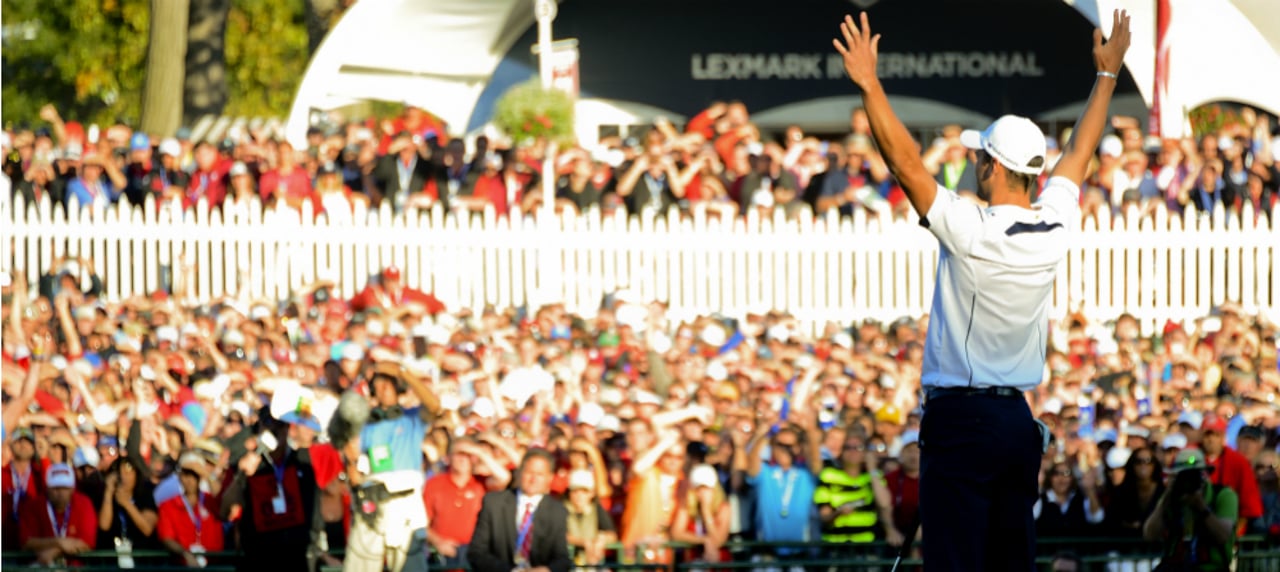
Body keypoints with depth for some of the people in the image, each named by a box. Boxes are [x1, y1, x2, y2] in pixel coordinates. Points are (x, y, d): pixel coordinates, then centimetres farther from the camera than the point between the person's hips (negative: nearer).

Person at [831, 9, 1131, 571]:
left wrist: (870, 85, -17)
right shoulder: (1055, 228, 4)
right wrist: (1107, 72, 32)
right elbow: (1078, 155, 19)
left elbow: (905, 163, -19)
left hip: (961, 420, -7)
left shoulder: (972, 231, -16)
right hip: (1020, 420, 7)